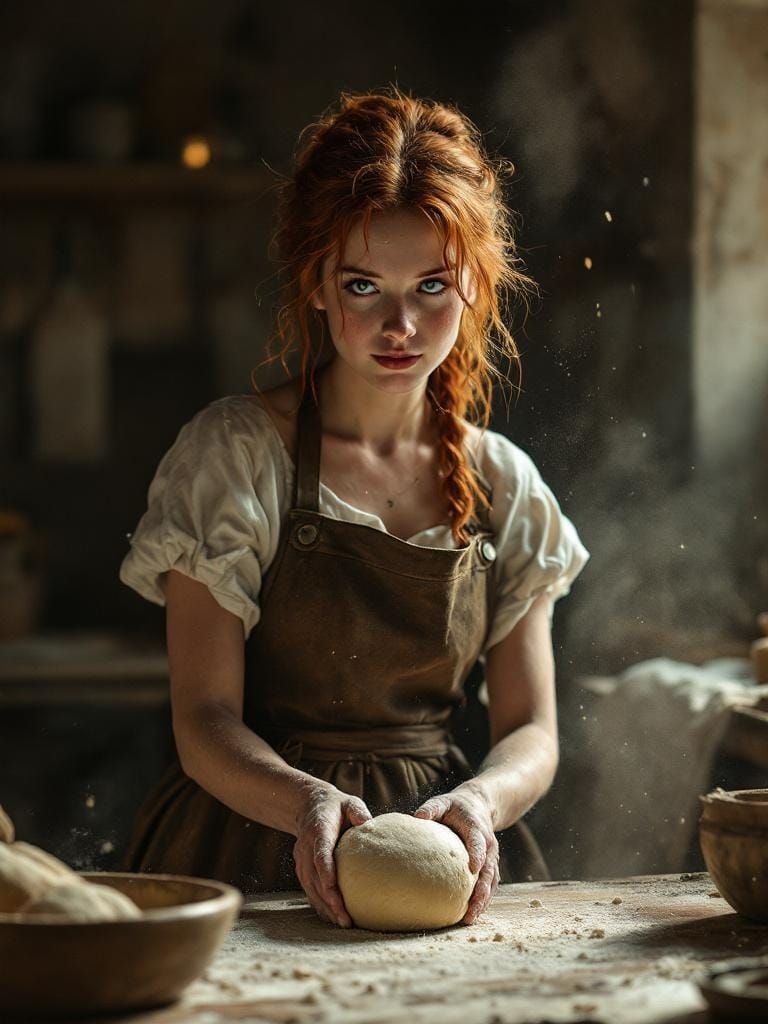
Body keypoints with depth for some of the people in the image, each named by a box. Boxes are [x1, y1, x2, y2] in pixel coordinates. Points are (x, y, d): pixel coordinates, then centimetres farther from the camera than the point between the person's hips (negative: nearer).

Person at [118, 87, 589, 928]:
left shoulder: (503, 482, 9)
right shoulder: (234, 452, -3)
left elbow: (530, 733, 7)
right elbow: (205, 724, -7)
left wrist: (479, 801, -16)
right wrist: (309, 804, -28)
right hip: (254, 844, -3)